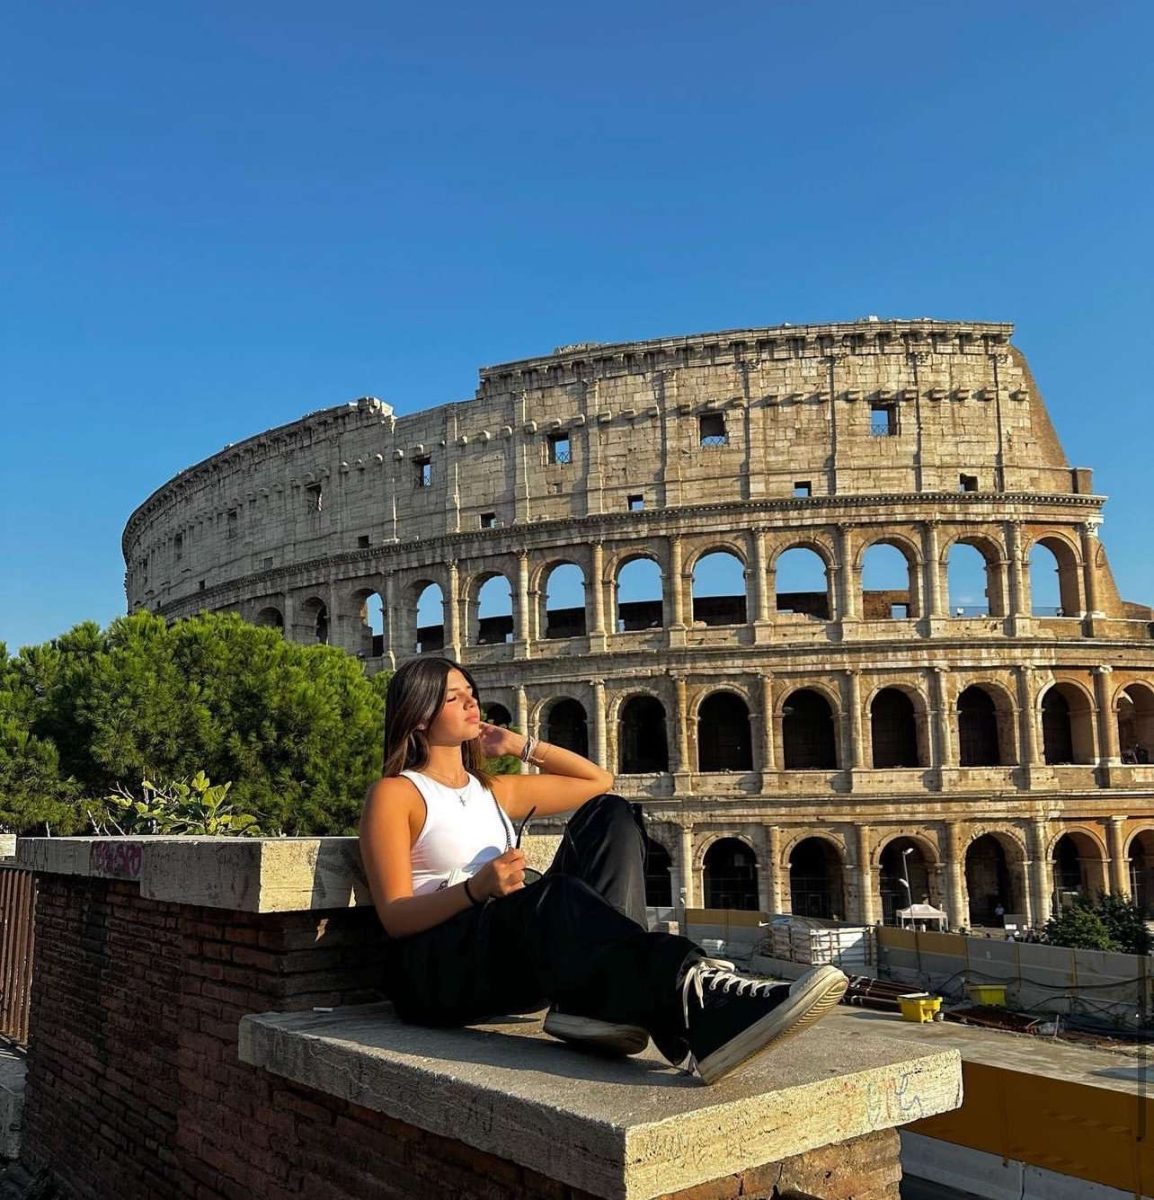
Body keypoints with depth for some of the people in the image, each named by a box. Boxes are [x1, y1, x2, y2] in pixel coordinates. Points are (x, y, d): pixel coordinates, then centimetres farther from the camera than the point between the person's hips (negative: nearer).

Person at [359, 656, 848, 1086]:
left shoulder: (495, 791, 23)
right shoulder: (394, 794, 3)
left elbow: (599, 780, 29)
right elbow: (394, 917, -7)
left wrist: (522, 745, 20)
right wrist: (477, 888, -24)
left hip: (513, 964, 6)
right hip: (433, 971, -6)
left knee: (609, 815, -10)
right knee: (553, 895, -37)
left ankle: (595, 998, -31)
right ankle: (699, 1003, -58)